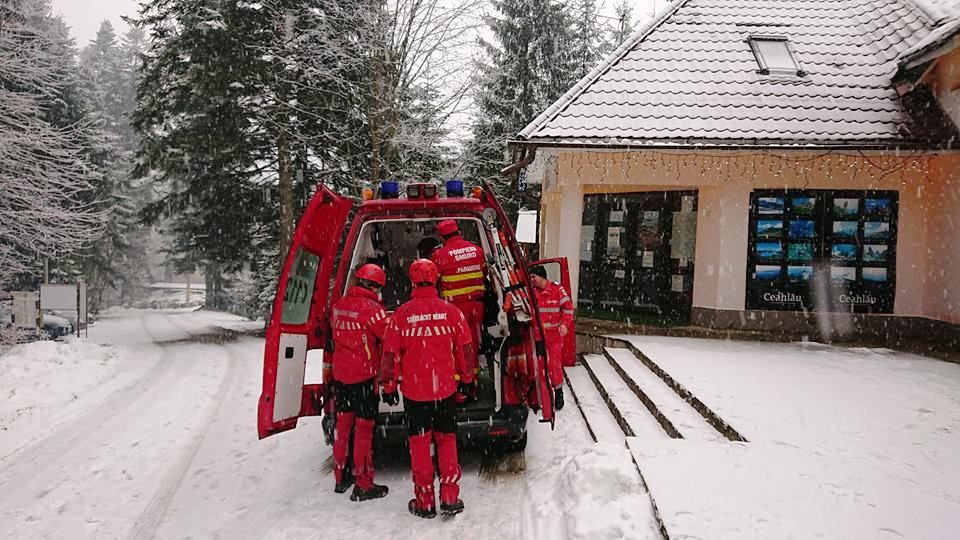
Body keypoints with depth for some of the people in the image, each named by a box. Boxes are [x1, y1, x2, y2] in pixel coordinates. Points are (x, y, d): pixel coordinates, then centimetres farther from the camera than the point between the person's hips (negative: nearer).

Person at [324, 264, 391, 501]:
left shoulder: (339, 305, 6)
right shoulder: (371, 308, -17)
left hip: (340, 374, 7)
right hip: (364, 375, -7)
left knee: (343, 424, 17)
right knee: (364, 427, 0)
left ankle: (340, 477, 28)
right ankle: (363, 486, 6)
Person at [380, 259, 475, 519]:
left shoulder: (401, 314, -8)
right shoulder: (450, 311, -4)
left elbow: (390, 353, -4)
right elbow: (465, 348, 4)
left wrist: (389, 386, 8)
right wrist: (466, 378, 18)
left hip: (413, 390, -1)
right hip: (446, 388, 1)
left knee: (419, 442, 9)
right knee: (446, 439, 13)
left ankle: (424, 502, 15)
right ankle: (450, 497, 13)